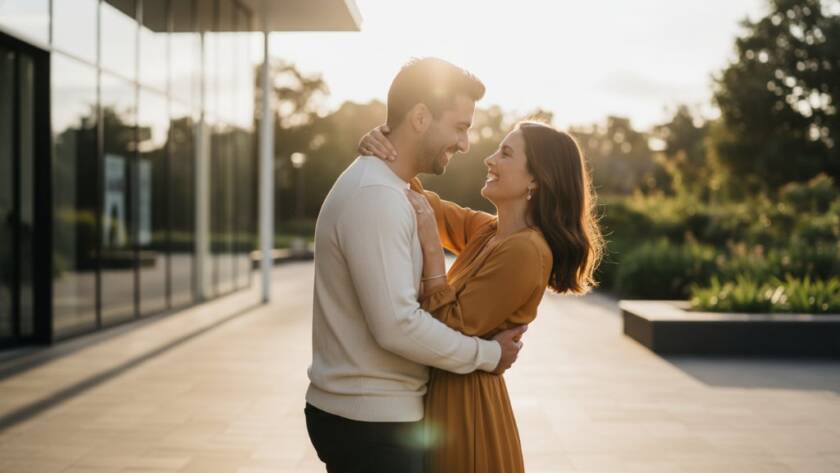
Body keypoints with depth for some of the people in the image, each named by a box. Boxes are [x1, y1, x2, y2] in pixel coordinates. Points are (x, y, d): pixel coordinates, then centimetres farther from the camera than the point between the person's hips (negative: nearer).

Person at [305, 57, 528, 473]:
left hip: (365, 412, 10)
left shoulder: (379, 186, 12)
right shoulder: (376, 196, -21)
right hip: (370, 422, -10)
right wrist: (488, 354, -13)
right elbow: (397, 325, -25)